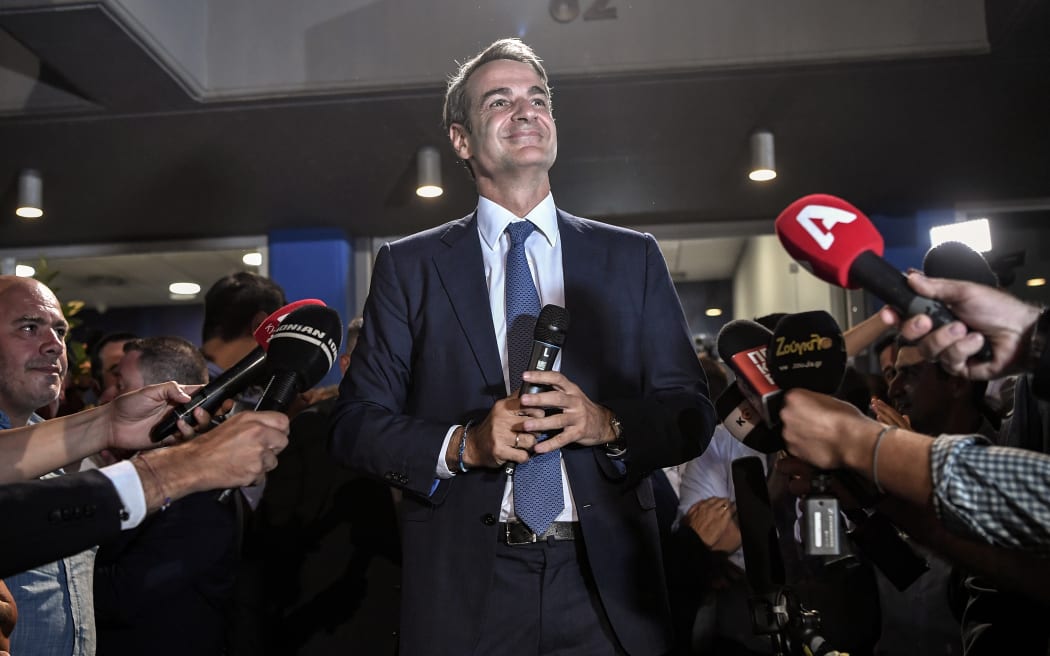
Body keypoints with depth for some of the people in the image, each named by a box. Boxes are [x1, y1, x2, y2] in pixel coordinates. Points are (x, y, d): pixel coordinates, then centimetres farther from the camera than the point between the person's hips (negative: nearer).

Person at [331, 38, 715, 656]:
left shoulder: (632, 258, 6)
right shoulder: (409, 265, 3)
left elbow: (693, 413, 4)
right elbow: (356, 424, 0)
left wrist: (605, 423, -15)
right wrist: (463, 445, -16)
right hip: (464, 588, -1)